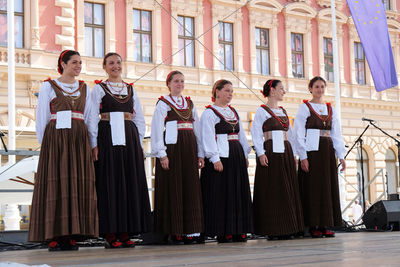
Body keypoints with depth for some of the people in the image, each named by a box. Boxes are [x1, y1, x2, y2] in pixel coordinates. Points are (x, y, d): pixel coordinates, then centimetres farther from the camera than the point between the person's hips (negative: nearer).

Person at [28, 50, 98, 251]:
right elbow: (41, 117, 3)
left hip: (79, 141, 4)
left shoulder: (84, 89, 16)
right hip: (55, 139, -4)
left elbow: (88, 119, 15)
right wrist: (44, 143, -2)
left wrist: (87, 143, 6)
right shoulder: (48, 86, 6)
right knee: (55, 185, -7)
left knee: (78, 186, -1)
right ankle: (55, 237, -5)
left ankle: (72, 235, 3)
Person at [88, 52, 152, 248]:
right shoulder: (99, 89, 5)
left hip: (129, 138, 4)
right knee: (109, 183, -5)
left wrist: (138, 142, 7)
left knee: (131, 182, 2)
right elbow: (92, 118, -1)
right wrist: (94, 144, -10)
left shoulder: (131, 90, 16)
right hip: (107, 138, -4)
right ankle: (110, 235, -1)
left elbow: (140, 119, 17)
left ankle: (125, 234, 8)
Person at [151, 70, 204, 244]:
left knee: (191, 188, 2)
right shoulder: (163, 103, 3)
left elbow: (197, 129, 16)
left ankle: (190, 230, 5)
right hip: (171, 148, -5)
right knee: (173, 189, -5)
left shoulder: (190, 104, 17)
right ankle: (173, 232, -1)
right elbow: (157, 129, -5)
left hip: (189, 149, 5)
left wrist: (200, 153, 9)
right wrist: (161, 154, -14)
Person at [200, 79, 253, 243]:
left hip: (236, 157, 8)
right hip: (220, 157, -7)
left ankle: (238, 231, 11)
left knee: (239, 193, 6)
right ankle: (223, 233, -2)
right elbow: (208, 137, -11)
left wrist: (245, 155, 14)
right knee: (221, 195, -6)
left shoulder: (233, 112, 19)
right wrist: (215, 159, -19)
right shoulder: (209, 112, -3)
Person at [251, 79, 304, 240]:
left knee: (288, 190, 5)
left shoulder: (283, 112, 20)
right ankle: (272, 230, -3)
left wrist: (293, 154, 16)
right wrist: (261, 153, -17)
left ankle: (287, 229, 10)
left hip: (286, 153, 7)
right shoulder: (262, 111, 0)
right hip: (270, 153, -7)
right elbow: (256, 133, -7)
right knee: (271, 191, -6)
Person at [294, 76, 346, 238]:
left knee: (329, 187, 3)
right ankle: (314, 226, -1)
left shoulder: (330, 109, 15)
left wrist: (341, 156, 4)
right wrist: (303, 157, -13)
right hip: (311, 151, -5)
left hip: (328, 151, 5)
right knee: (313, 187, -5)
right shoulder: (304, 108, 1)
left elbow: (336, 134, 13)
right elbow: (299, 134, -5)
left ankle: (326, 225, 8)